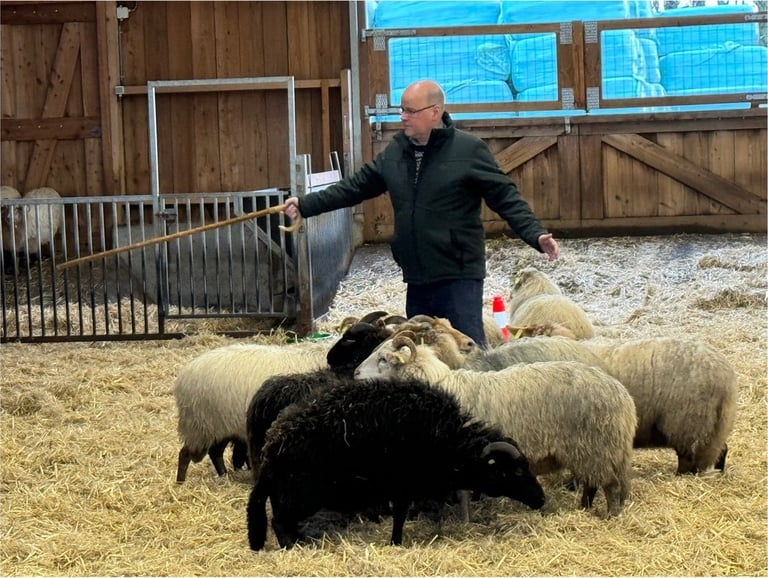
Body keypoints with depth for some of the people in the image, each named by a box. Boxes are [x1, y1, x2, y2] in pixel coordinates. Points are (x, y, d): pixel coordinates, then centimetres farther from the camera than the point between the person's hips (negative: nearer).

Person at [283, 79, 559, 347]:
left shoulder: (469, 149, -8)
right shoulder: (396, 151, 10)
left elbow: (505, 197, -9)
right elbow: (357, 186, 16)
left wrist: (537, 235, -21)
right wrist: (306, 205, 12)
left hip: (459, 276, -7)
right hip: (416, 279, 7)